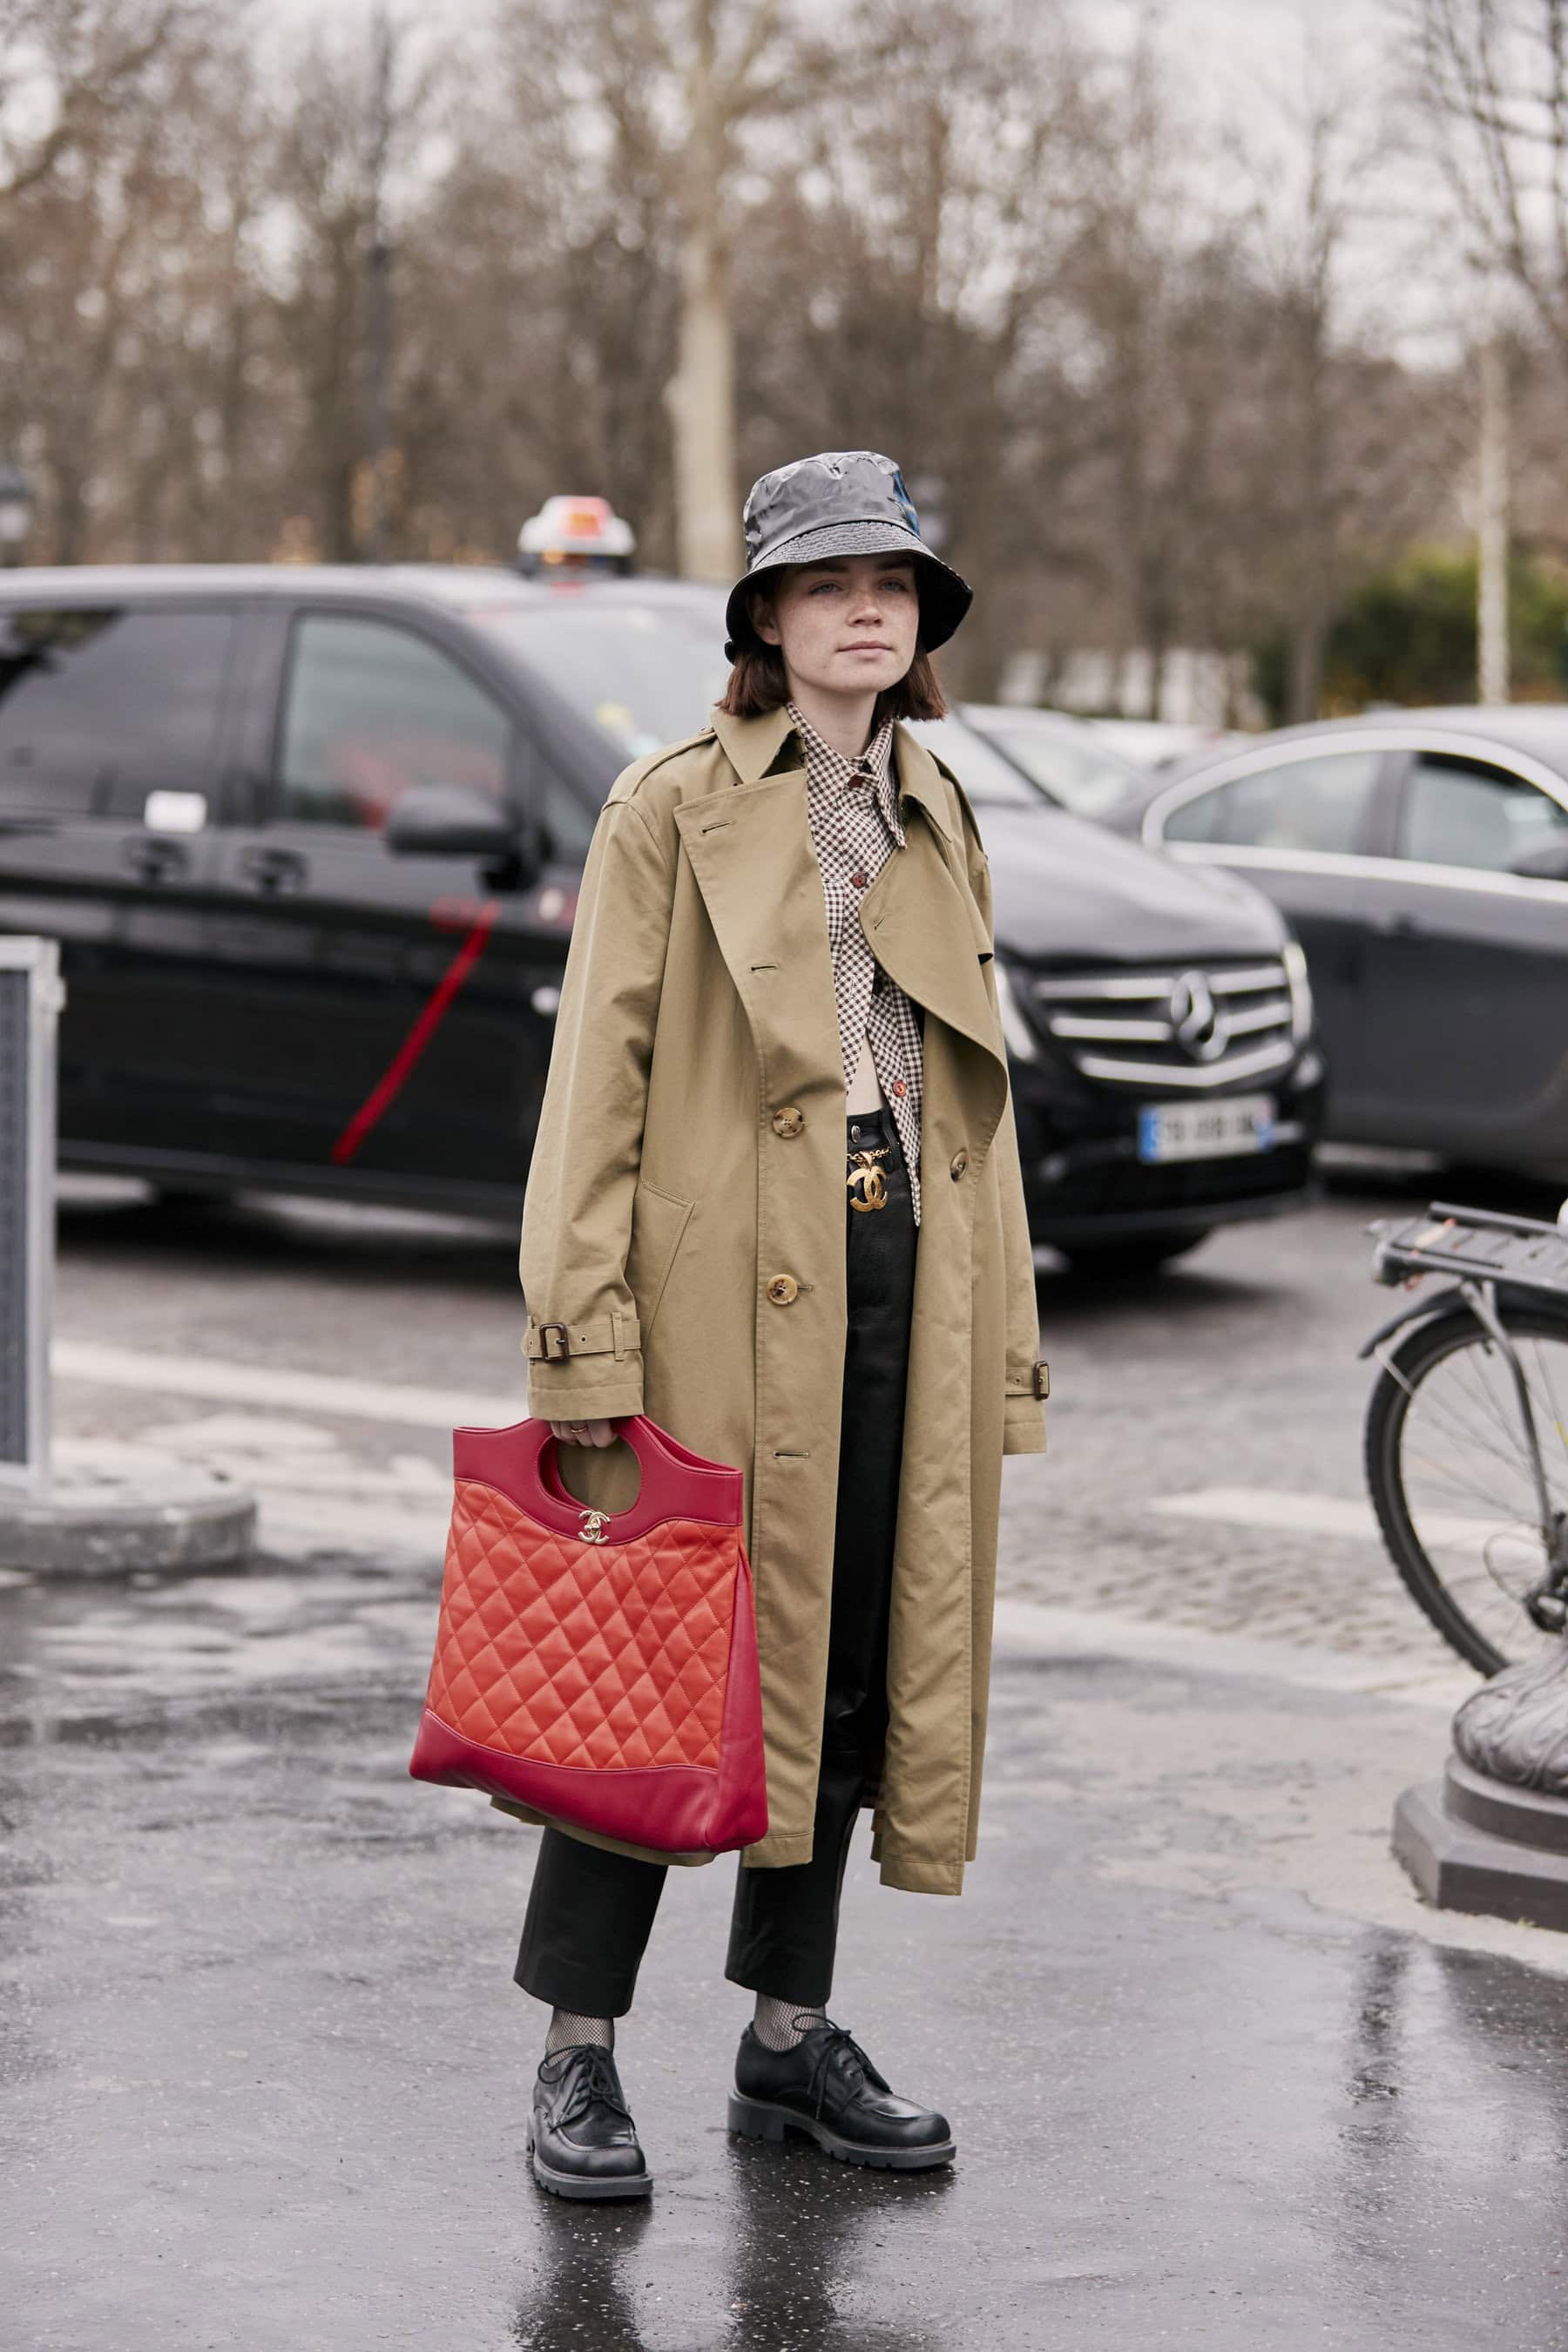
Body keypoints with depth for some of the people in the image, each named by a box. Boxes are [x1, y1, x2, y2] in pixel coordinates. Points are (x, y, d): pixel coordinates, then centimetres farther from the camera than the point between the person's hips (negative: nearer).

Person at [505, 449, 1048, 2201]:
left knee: (855, 1656, 9)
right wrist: (581, 1333, -14)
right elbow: (600, 1075, -6)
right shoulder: (674, 809, 0)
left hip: (901, 1282, 6)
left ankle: (790, 2040, 20)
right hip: (724, 1283, -5)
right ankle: (578, 2058, 5)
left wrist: (1003, 1338, 14)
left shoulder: (939, 821, 17)